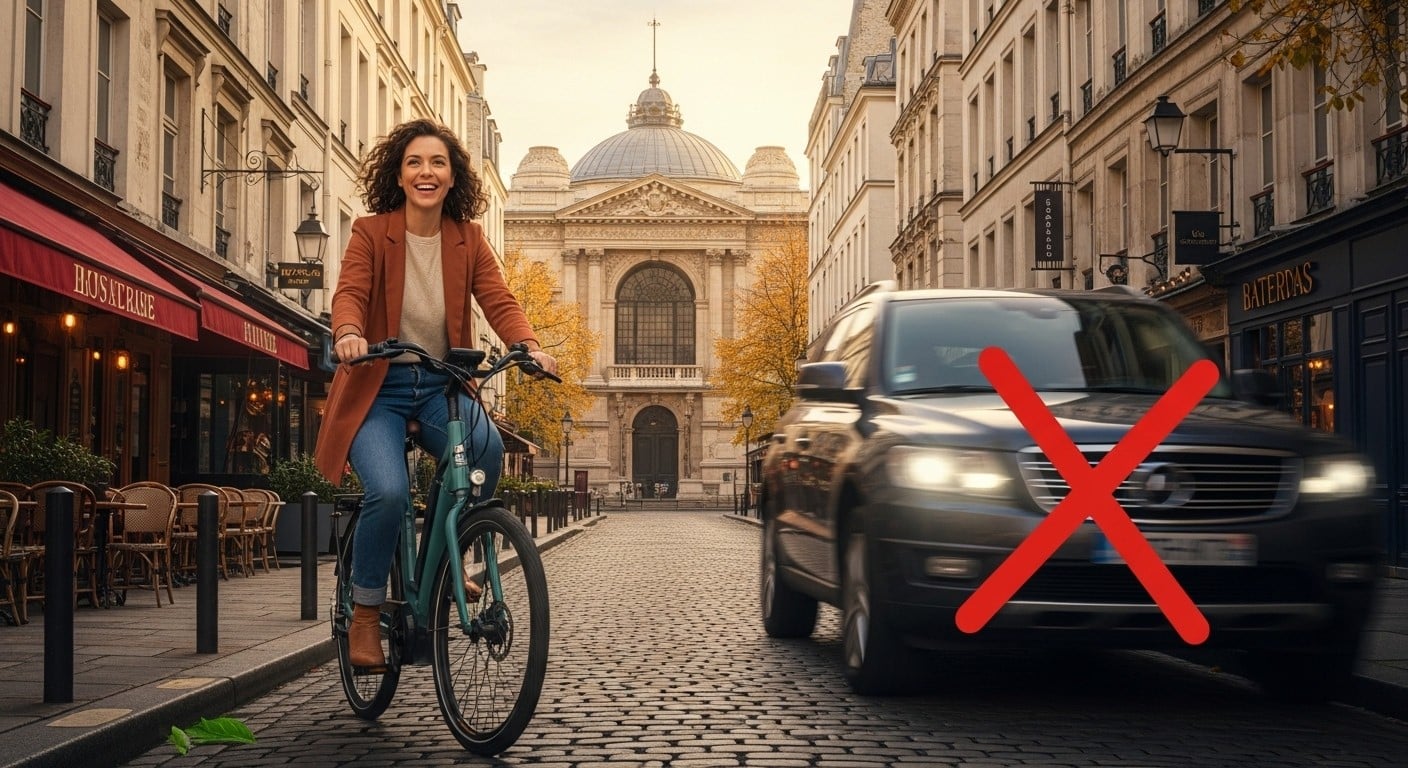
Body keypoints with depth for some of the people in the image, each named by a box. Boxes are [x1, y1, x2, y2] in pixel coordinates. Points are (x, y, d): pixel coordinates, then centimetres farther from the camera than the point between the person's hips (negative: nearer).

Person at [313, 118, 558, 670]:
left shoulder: (467, 240, 4)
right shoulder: (371, 233, -4)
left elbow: (498, 300, -8)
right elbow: (350, 293, -18)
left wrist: (530, 347, -28)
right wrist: (348, 334, -41)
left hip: (441, 385, 3)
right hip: (378, 386, -2)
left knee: (486, 447, -28)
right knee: (389, 491, -26)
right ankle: (365, 614, -2)